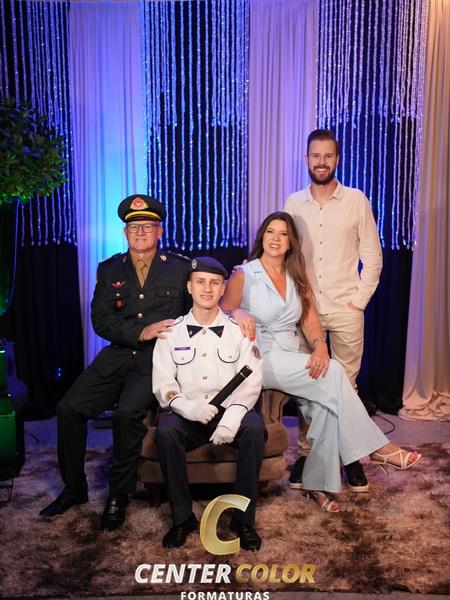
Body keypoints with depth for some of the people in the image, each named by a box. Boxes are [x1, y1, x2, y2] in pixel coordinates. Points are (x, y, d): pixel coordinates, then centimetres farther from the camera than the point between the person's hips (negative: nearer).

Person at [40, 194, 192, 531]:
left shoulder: (181, 268, 5)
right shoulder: (109, 270, 11)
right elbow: (100, 321, 2)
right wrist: (140, 332, -13)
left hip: (158, 357, -4)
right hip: (119, 354, 4)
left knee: (127, 411, -28)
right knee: (69, 407, -11)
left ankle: (119, 496, -6)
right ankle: (74, 488, 10)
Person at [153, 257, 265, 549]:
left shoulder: (238, 330, 5)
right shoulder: (172, 333, 7)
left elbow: (251, 381, -4)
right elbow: (163, 383, 0)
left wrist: (233, 415, -23)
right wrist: (187, 406, -22)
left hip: (231, 412, 0)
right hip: (189, 415, 1)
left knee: (254, 428, -31)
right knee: (166, 431, -30)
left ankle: (244, 518, -14)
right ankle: (183, 517, -12)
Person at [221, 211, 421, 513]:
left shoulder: (297, 278, 15)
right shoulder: (244, 275, -1)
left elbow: (310, 319, 5)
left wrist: (320, 347, -15)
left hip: (292, 361, 5)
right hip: (260, 360, -5)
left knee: (326, 403, -23)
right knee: (333, 373, -24)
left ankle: (318, 483, -10)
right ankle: (376, 447, -12)